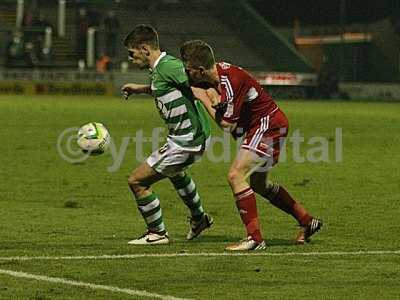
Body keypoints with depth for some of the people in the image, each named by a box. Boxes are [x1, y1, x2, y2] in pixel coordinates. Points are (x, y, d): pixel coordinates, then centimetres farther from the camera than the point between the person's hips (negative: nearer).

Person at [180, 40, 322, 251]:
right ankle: (307, 221, 29)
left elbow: (227, 124, -21)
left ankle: (255, 238, -19)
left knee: (236, 176, -18)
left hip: (268, 125, -10)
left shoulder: (231, 81, -27)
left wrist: (204, 98, -14)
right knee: (259, 184, 19)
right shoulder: (216, 72, -1)